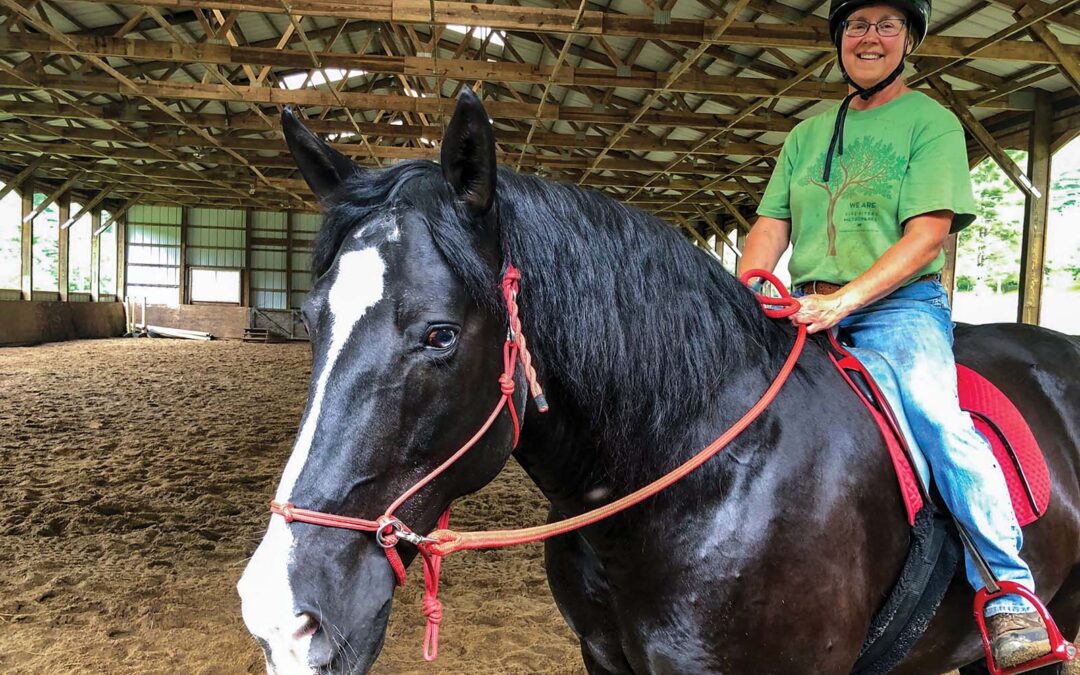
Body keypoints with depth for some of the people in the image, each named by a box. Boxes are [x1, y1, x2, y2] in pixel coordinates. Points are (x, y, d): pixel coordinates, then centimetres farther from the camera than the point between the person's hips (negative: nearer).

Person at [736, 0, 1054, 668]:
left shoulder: (932, 122, 4)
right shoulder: (808, 133, 19)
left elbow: (928, 234, -9)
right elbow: (770, 226, 13)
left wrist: (845, 299, -23)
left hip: (900, 304, -4)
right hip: (810, 309, 5)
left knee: (937, 416, -29)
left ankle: (1012, 595, -19)